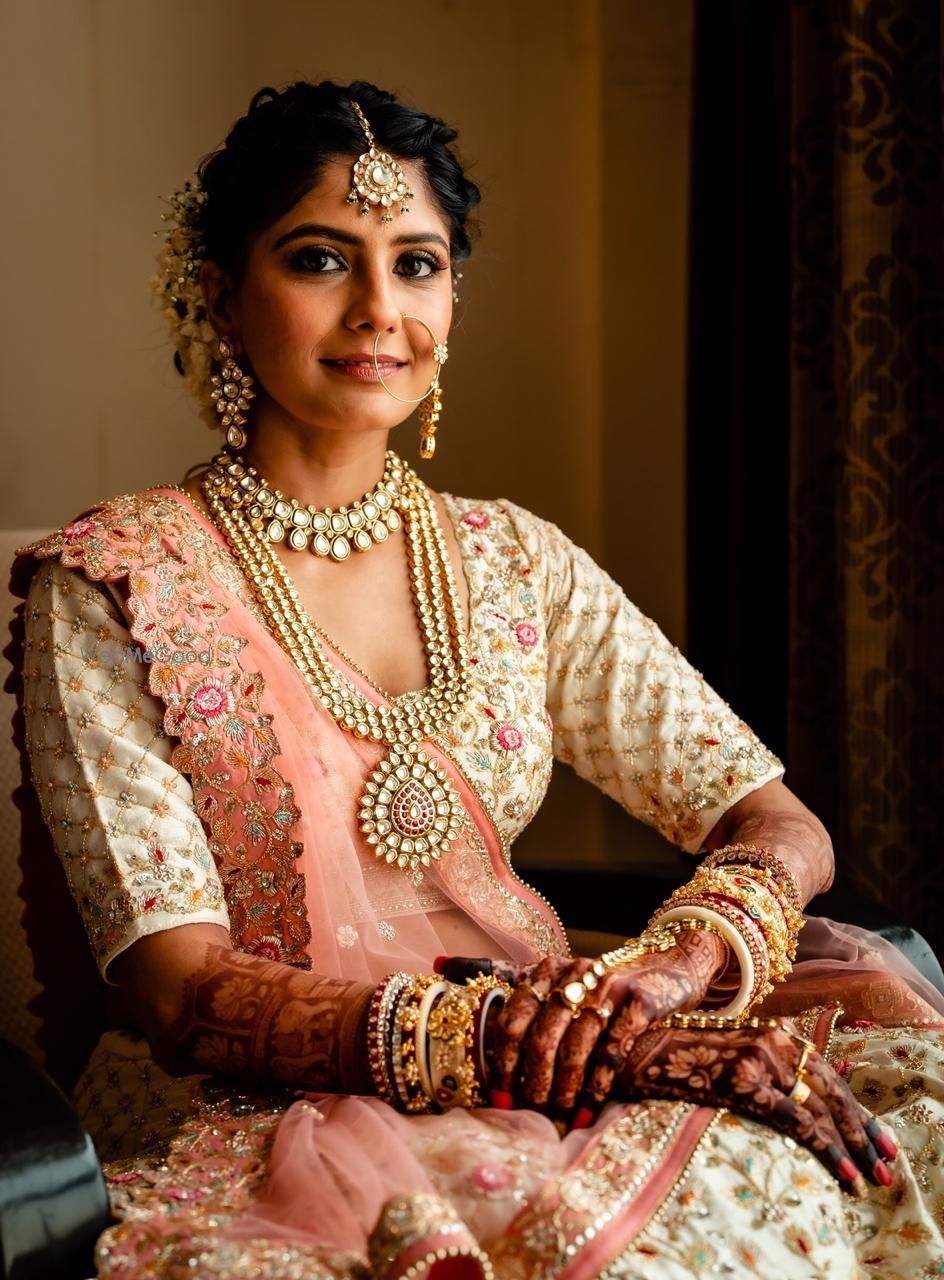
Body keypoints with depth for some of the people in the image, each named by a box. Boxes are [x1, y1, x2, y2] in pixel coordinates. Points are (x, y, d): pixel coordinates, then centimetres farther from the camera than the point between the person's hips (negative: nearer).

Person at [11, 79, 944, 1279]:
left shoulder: (515, 562, 9)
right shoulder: (112, 588, -4)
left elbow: (780, 826, 4)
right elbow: (179, 992, -12)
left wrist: (666, 971, -19)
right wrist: (492, 1037, -25)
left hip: (546, 1086, 6)